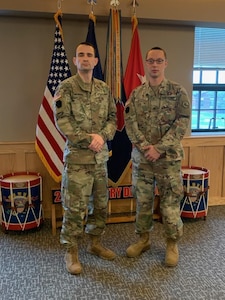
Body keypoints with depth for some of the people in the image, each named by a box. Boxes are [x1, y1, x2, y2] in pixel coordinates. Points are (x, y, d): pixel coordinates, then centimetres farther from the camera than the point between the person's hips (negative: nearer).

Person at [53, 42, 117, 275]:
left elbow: (113, 117, 9)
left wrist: (102, 136, -11)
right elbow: (62, 120, -12)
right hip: (77, 156, -5)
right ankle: (71, 251, 15)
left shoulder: (104, 89, 10)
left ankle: (95, 243, 31)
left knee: (101, 203, 14)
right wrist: (87, 139, -19)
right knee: (75, 206, -1)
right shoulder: (66, 87, -5)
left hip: (101, 156, 6)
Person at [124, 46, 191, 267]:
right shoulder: (136, 94, 6)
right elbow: (130, 123, -1)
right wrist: (145, 146, -15)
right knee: (142, 201, 12)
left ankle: (172, 243, 22)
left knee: (170, 201, 4)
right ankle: (143, 239, 29)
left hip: (169, 157, -3)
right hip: (141, 157, 3)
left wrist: (159, 148, -16)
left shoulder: (178, 91, -2)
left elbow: (182, 123, -9)